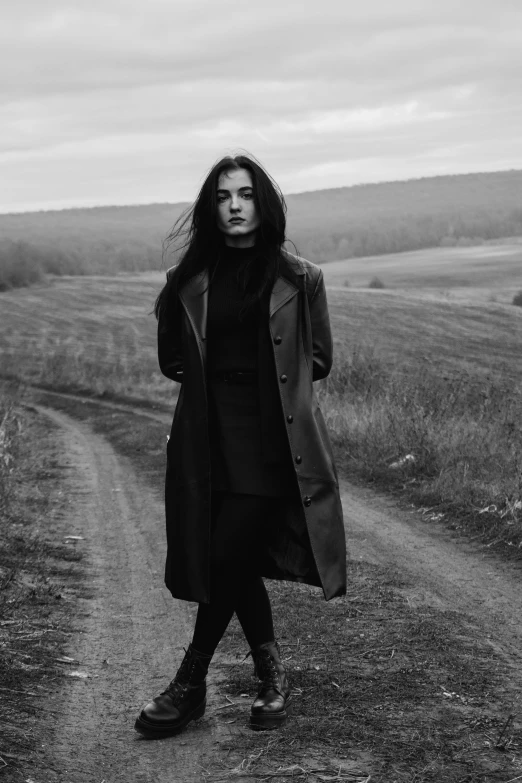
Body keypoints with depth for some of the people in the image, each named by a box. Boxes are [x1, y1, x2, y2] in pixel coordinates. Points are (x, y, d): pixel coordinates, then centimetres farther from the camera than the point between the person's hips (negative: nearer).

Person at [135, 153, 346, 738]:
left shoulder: (300, 278, 3)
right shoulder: (189, 282, 7)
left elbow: (319, 360, 10)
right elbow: (171, 361, 15)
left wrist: (270, 373, 1)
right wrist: (217, 372, 4)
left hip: (273, 441, -3)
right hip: (211, 441, 3)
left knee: (228, 562, -9)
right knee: (238, 563, 6)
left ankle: (190, 685, 4)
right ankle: (272, 676, 24)